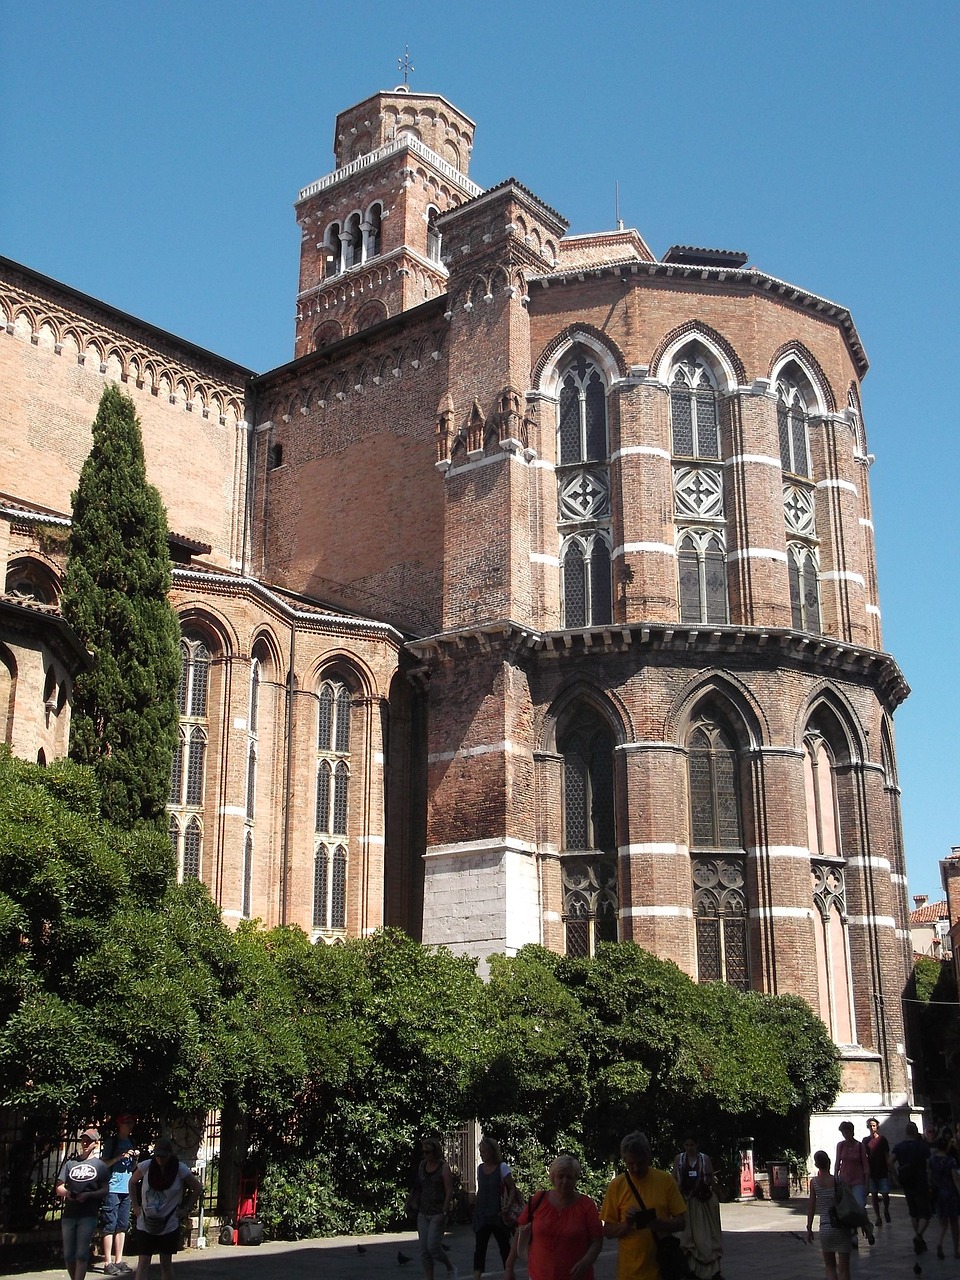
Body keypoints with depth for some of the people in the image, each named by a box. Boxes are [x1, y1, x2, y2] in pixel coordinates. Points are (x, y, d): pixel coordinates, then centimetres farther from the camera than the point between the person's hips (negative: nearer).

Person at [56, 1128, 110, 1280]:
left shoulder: (100, 1165, 6)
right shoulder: (70, 1163, 13)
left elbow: (105, 1190, 2)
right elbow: (58, 1188, 11)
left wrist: (88, 1195, -15)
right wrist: (66, 1192, -12)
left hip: (88, 1215, -3)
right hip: (69, 1214, 3)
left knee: (81, 1254, -11)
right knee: (68, 1255, 5)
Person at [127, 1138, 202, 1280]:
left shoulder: (180, 1169, -11)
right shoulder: (146, 1166, -8)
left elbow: (198, 1188, 0)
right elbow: (132, 1182, 11)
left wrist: (187, 1209, -2)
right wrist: (135, 1205, 7)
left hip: (168, 1225, -1)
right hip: (145, 1224, 1)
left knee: (166, 1263, 9)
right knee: (143, 1263, -2)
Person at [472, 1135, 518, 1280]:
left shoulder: (502, 1168, -10)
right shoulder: (480, 1168, 5)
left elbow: (513, 1189, -10)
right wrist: (476, 1208, 14)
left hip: (497, 1214, -4)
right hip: (481, 1214, 4)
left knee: (504, 1245, 8)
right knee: (480, 1246, -2)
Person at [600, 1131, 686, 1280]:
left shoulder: (665, 1180, -2)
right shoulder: (617, 1185, -2)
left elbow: (681, 1222, -1)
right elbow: (608, 1231, 1)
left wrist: (660, 1224, -19)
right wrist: (627, 1225, -18)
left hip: (662, 1267, 0)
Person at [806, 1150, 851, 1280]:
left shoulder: (814, 1182, -3)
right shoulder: (837, 1181, -7)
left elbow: (811, 1206, 0)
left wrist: (809, 1228, 8)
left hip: (825, 1228, 1)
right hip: (842, 1227, -1)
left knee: (829, 1266, 17)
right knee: (843, 1268, 4)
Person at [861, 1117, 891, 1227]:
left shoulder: (882, 1139, 0)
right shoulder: (865, 1140, 4)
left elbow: (887, 1156, 3)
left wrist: (889, 1171, -2)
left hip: (882, 1172, -1)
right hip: (871, 1172, 1)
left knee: (885, 1194, -1)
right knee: (874, 1195, 2)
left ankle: (886, 1210, 27)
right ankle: (878, 1217, 9)